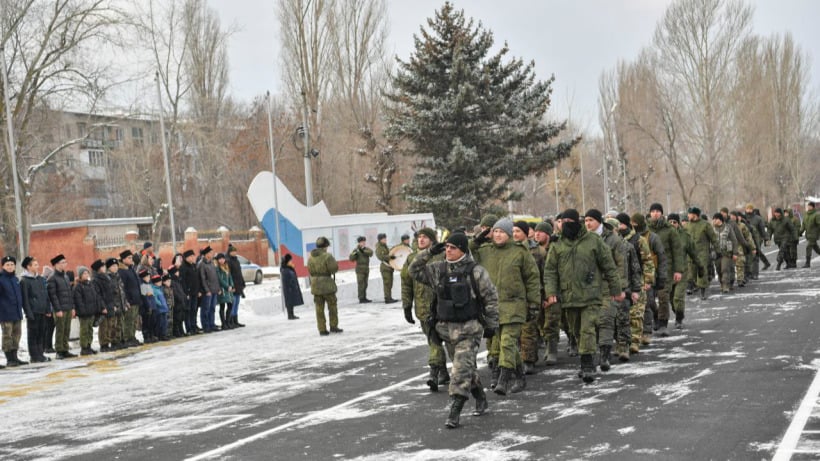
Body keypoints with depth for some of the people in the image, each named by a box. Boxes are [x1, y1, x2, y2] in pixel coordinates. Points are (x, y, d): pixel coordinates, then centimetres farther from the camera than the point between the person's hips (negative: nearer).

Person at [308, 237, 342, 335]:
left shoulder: (310, 257, 3)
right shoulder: (327, 256, -15)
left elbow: (310, 270, 7)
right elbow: (334, 268, -15)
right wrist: (333, 261, 4)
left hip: (315, 285, 5)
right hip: (327, 284, -5)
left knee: (319, 308, 8)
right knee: (332, 305, 11)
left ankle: (322, 329, 8)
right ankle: (333, 326, 15)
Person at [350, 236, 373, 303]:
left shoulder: (366, 249, 9)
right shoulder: (356, 250, -4)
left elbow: (371, 253, -12)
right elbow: (351, 258, -14)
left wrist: (363, 250, -23)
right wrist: (356, 252, -27)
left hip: (366, 269, 6)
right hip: (360, 269, -6)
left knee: (365, 284, 10)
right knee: (361, 284, -9)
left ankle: (364, 298, 16)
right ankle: (361, 299, -8)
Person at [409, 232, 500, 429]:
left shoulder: (475, 271, -9)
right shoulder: (438, 269, 6)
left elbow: (491, 297, -4)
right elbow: (414, 271, 9)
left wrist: (491, 324, -3)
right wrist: (428, 252, -4)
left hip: (469, 328, -6)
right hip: (447, 328, 6)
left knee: (462, 369, -12)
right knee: (466, 368, 17)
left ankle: (455, 412, -10)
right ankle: (481, 400, 36)